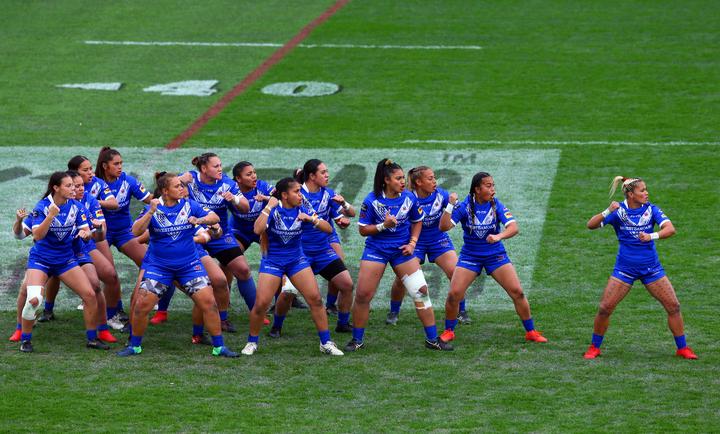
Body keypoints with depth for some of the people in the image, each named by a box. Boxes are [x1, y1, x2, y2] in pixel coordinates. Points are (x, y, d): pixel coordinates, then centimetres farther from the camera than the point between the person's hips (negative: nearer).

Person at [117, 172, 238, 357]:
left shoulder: (189, 205, -2)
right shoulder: (153, 209, -6)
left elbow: (215, 217, -3)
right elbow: (136, 231, -17)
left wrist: (200, 220, -23)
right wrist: (151, 212, -30)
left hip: (189, 265, 1)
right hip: (158, 265, -1)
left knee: (209, 302, -8)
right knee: (141, 305, -8)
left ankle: (219, 347, 4)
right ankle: (134, 346, 13)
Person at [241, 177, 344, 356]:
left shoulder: (302, 211, -3)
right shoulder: (273, 210, -12)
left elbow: (328, 229, -4)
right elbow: (258, 230, -30)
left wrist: (311, 219, -19)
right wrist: (269, 207, -29)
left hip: (297, 260, 3)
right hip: (272, 261, -3)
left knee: (315, 298, -8)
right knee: (261, 304, -10)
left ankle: (326, 343, 2)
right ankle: (252, 342, 12)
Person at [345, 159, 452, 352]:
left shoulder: (409, 198, -6)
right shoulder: (372, 200, -13)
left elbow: (417, 222, 11)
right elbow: (363, 229, -7)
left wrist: (412, 243, -2)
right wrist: (383, 225, -22)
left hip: (402, 250, 2)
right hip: (376, 249, -2)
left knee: (421, 291, -5)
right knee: (362, 295, -5)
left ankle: (432, 339, 7)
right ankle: (357, 340, 12)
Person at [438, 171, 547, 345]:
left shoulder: (496, 205, -12)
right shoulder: (464, 206, -13)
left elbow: (514, 228, -23)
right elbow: (444, 226, -20)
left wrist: (498, 236, -42)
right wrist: (450, 206, -33)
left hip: (496, 255, 1)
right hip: (470, 256, -1)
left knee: (517, 292, -8)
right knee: (454, 294, -13)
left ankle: (531, 331, 8)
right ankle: (448, 331, 11)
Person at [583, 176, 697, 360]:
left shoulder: (651, 210, -7)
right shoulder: (618, 211, -9)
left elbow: (670, 229, -20)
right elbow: (591, 225, -17)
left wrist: (651, 236, -38)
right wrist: (607, 212, -33)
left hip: (651, 268, 1)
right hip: (625, 268, -1)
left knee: (673, 306, -4)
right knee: (605, 308, -7)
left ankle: (682, 348, 11)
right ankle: (594, 347, 12)